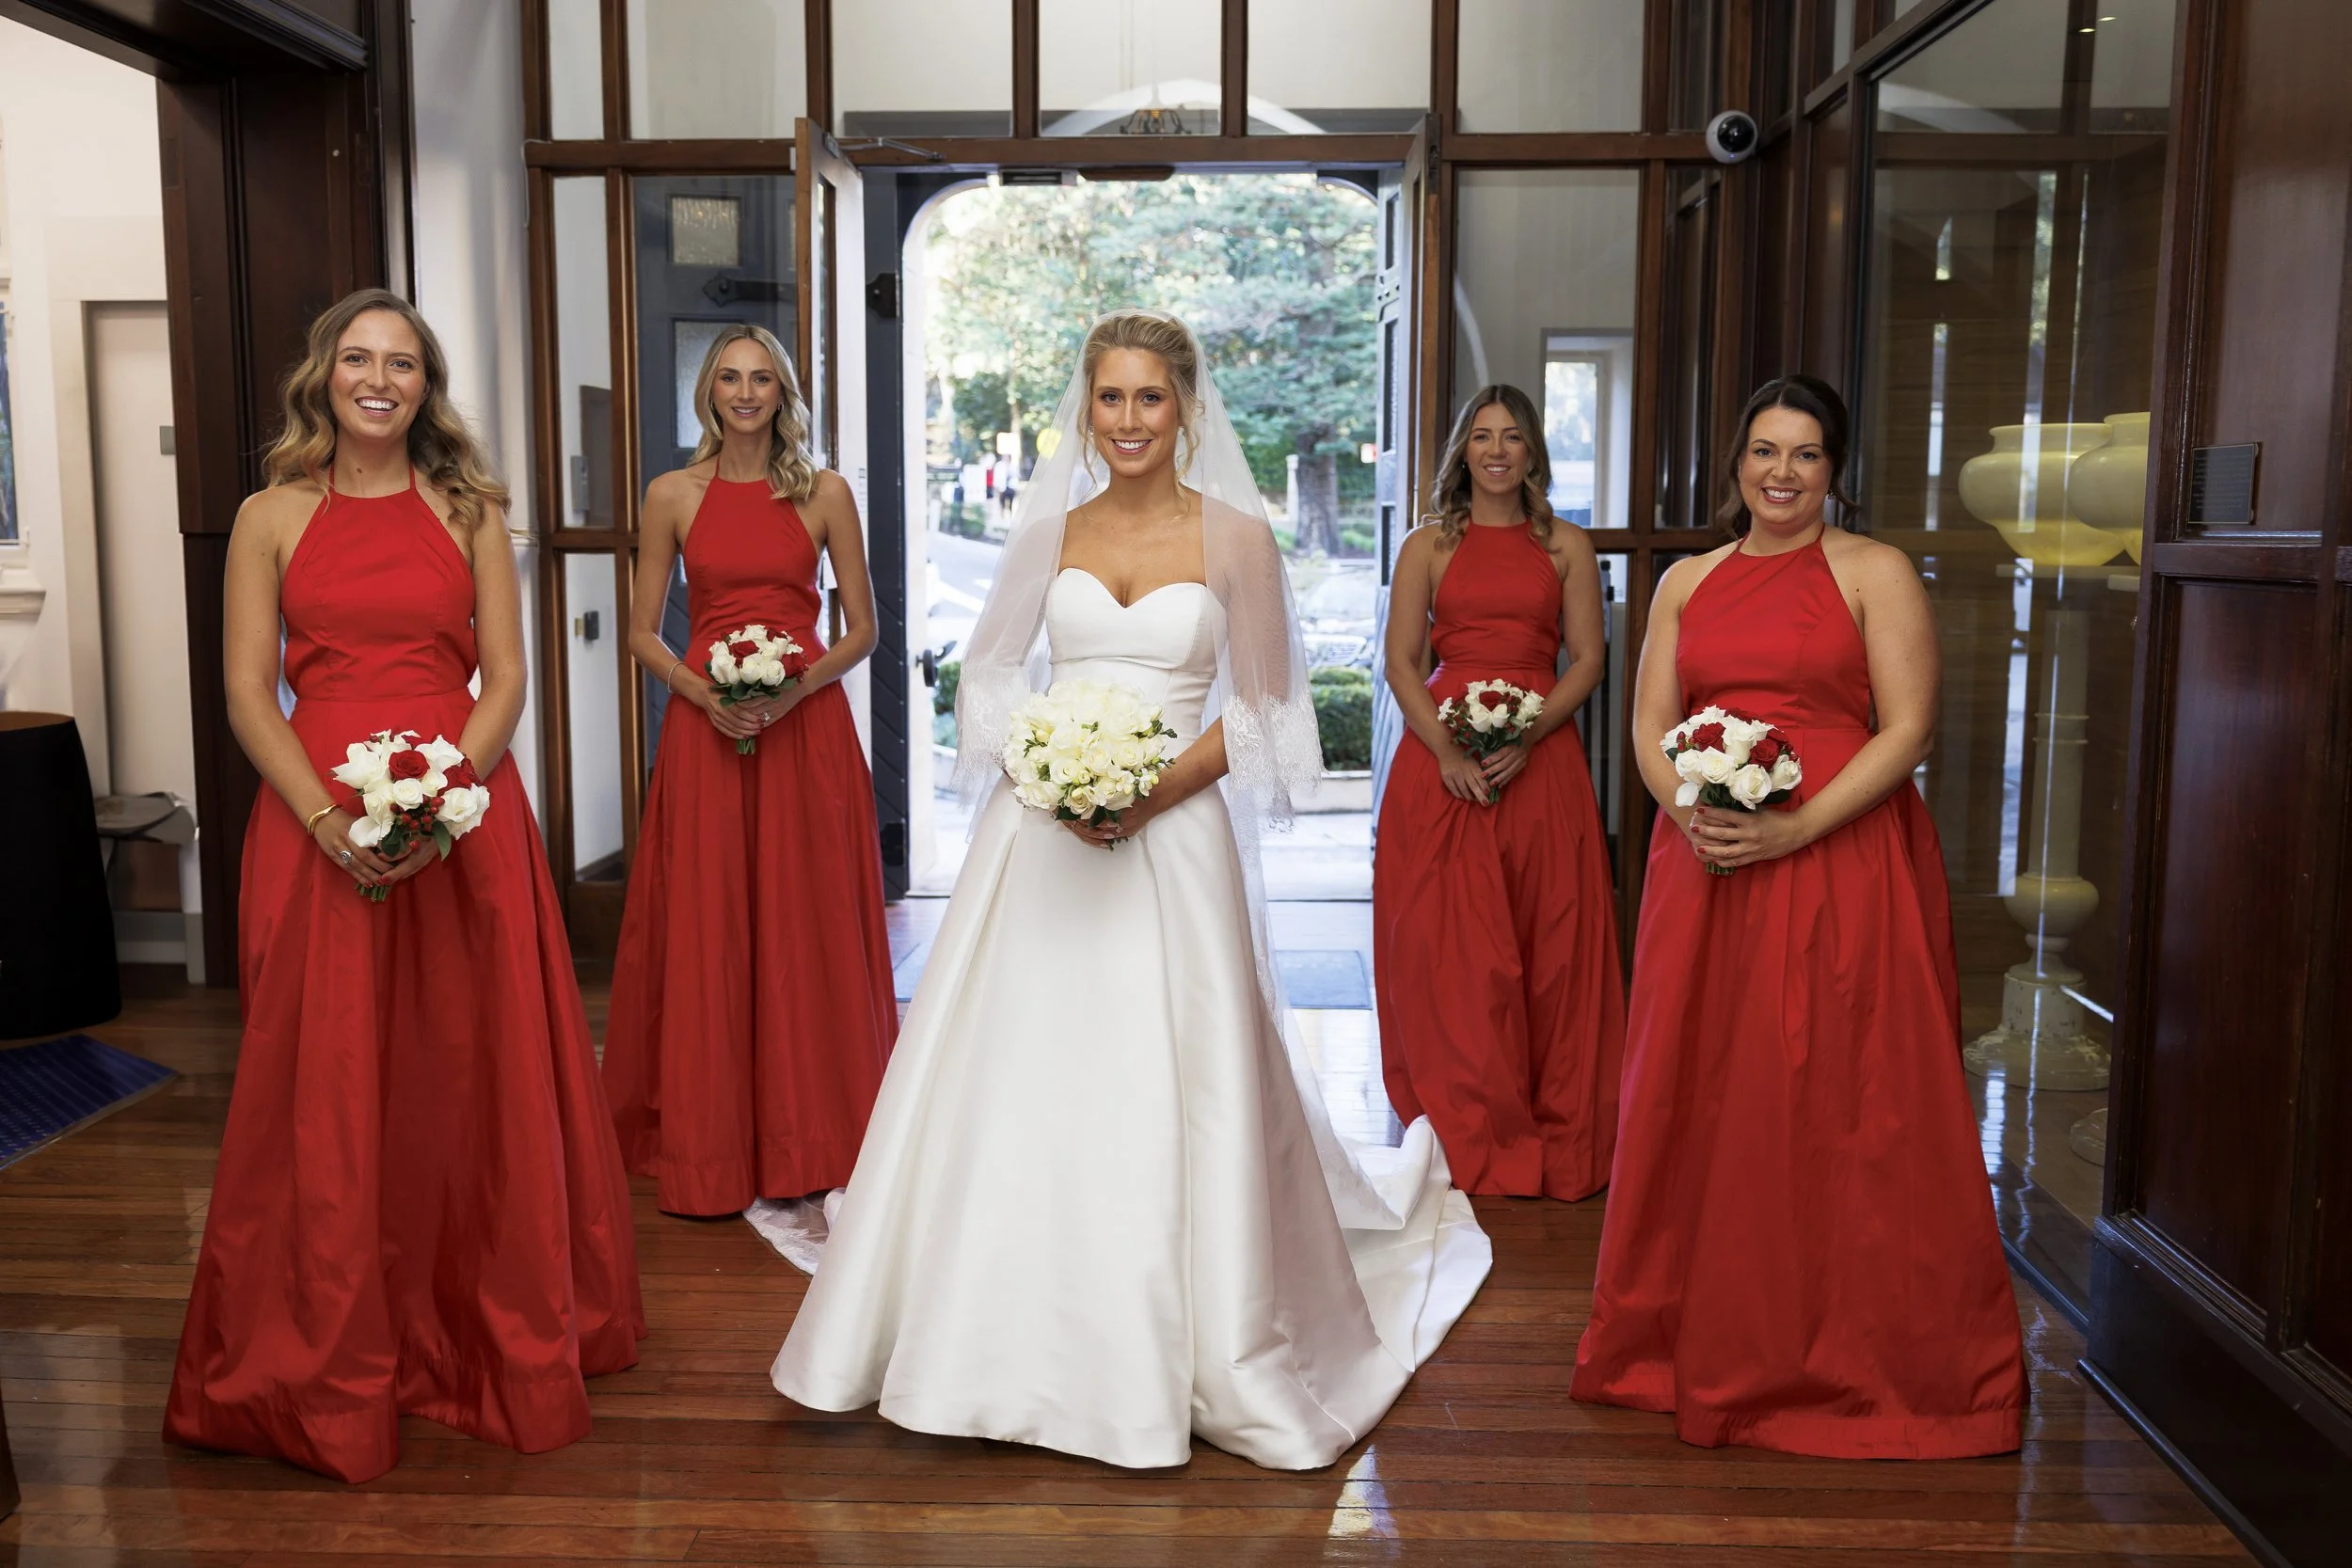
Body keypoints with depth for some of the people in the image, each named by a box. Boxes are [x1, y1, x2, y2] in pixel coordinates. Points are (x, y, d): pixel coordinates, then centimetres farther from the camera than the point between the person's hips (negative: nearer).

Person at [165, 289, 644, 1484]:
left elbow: (505, 680, 3)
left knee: (470, 1077, 5)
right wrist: (329, 818, -14)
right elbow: (246, 693, 1)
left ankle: (489, 1337, 21)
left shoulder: (469, 512, 7)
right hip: (315, 825, 0)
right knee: (324, 1085, 3)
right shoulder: (272, 518, 6)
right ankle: (328, 1368, 17)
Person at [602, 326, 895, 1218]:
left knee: (807, 930, 1)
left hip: (808, 731, 0)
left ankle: (809, 1136, 14)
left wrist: (795, 689, -11)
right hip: (705, 729, 1)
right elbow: (643, 632, 7)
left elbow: (862, 628, 5)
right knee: (705, 931, 1)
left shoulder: (825, 493, 5)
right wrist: (703, 694, -10)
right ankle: (708, 1144, 13)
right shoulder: (673, 496, 6)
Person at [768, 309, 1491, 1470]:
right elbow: (989, 678, 11)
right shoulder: (1050, 532, 8)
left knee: (1169, 1094, 0)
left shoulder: (1234, 534, 0)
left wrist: (1155, 792, -13)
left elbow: (1258, 705, 0)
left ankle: (1195, 1350, 20)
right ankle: (1010, 1332, 25)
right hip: (1041, 840, 3)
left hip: (1174, 837, -3)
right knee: (1023, 1085, 6)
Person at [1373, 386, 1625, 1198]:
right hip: (1441, 758, 0)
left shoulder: (1567, 546, 8)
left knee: (1551, 942, 1)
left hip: (1541, 759, 0)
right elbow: (1401, 660, 2)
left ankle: (1554, 1132, 13)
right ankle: (1466, 1133, 11)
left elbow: (1588, 658, 3)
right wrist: (1445, 749, -12)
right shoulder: (1428, 546, 7)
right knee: (1445, 944, -1)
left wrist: (1526, 737, -12)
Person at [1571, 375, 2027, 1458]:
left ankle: (1853, 1358, 14)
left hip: (1840, 861, -4)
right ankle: (1707, 1344, 24)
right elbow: (1649, 724, 10)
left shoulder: (1876, 572, 2)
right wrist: (1689, 810, -10)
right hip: (1703, 867, 4)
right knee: (1700, 1099, 9)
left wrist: (1797, 828, -18)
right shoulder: (1688, 581, 15)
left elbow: (1907, 729, -6)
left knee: (1840, 1106, -1)